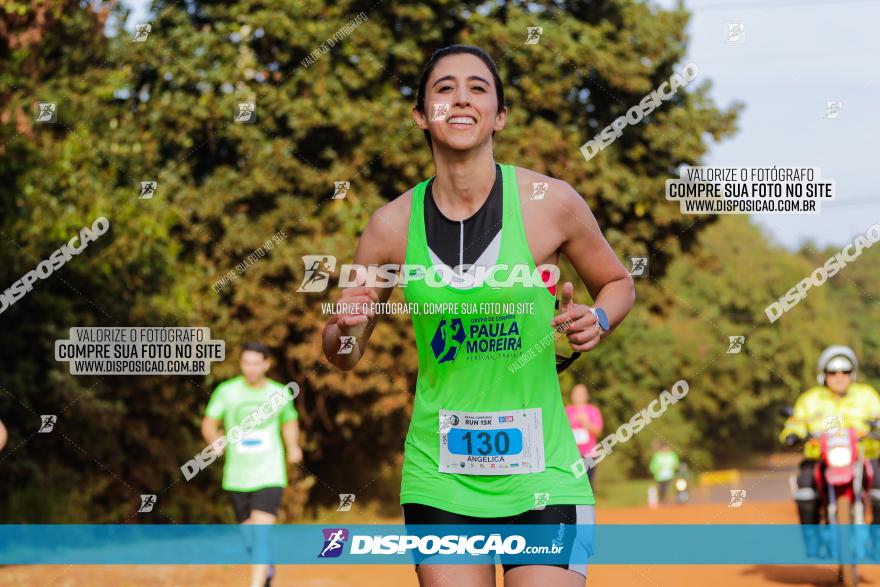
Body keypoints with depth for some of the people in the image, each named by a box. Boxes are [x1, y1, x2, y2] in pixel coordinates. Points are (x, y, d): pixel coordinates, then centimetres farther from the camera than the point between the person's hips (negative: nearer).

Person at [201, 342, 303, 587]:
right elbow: (208, 424, 2)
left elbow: (289, 422, 20)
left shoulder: (280, 394, 2)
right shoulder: (227, 390, -2)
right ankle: (266, 566, 46)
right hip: (237, 478, 2)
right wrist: (215, 441, -20)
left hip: (269, 476, -2)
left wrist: (293, 446, 2)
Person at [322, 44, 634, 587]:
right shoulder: (393, 225, 0)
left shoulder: (551, 203, -5)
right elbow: (344, 356, 11)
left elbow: (618, 283, 13)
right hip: (439, 478, 2)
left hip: (540, 476, -1)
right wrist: (346, 328, -12)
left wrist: (597, 320, -9)